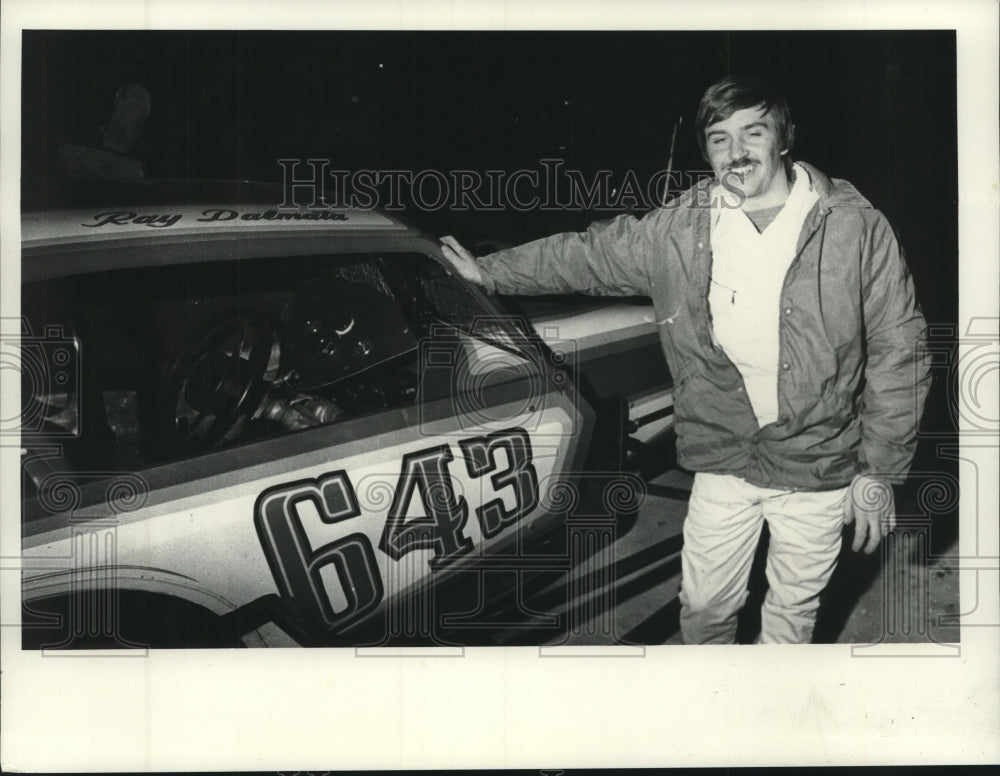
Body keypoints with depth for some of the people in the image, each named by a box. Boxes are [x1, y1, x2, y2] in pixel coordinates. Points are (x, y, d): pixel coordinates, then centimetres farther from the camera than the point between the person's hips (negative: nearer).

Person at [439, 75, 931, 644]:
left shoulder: (854, 227, -13)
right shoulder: (679, 229, -5)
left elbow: (897, 352, -9)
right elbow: (588, 254, 10)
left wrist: (879, 472, -9)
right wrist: (491, 271, 11)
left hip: (818, 468, -2)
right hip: (725, 460, 2)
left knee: (793, 613, 18)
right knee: (705, 607, 15)